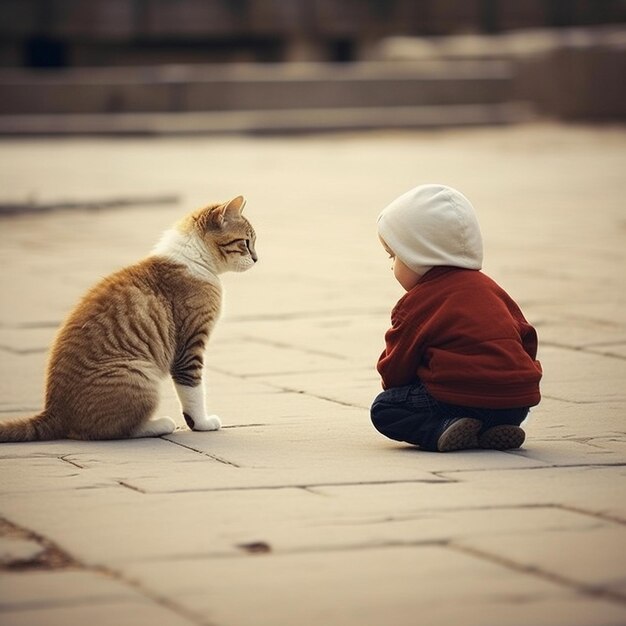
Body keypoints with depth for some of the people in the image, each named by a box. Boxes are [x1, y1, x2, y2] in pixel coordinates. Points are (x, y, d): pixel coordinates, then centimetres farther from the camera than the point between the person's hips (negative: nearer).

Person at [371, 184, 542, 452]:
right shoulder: (488, 286, 17)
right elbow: (526, 337, 21)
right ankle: (493, 432, 7)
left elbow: (394, 368, 5)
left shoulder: (416, 304, -2)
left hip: (464, 398, -7)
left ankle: (443, 430, -18)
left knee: (384, 409, 4)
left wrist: (391, 386, 27)